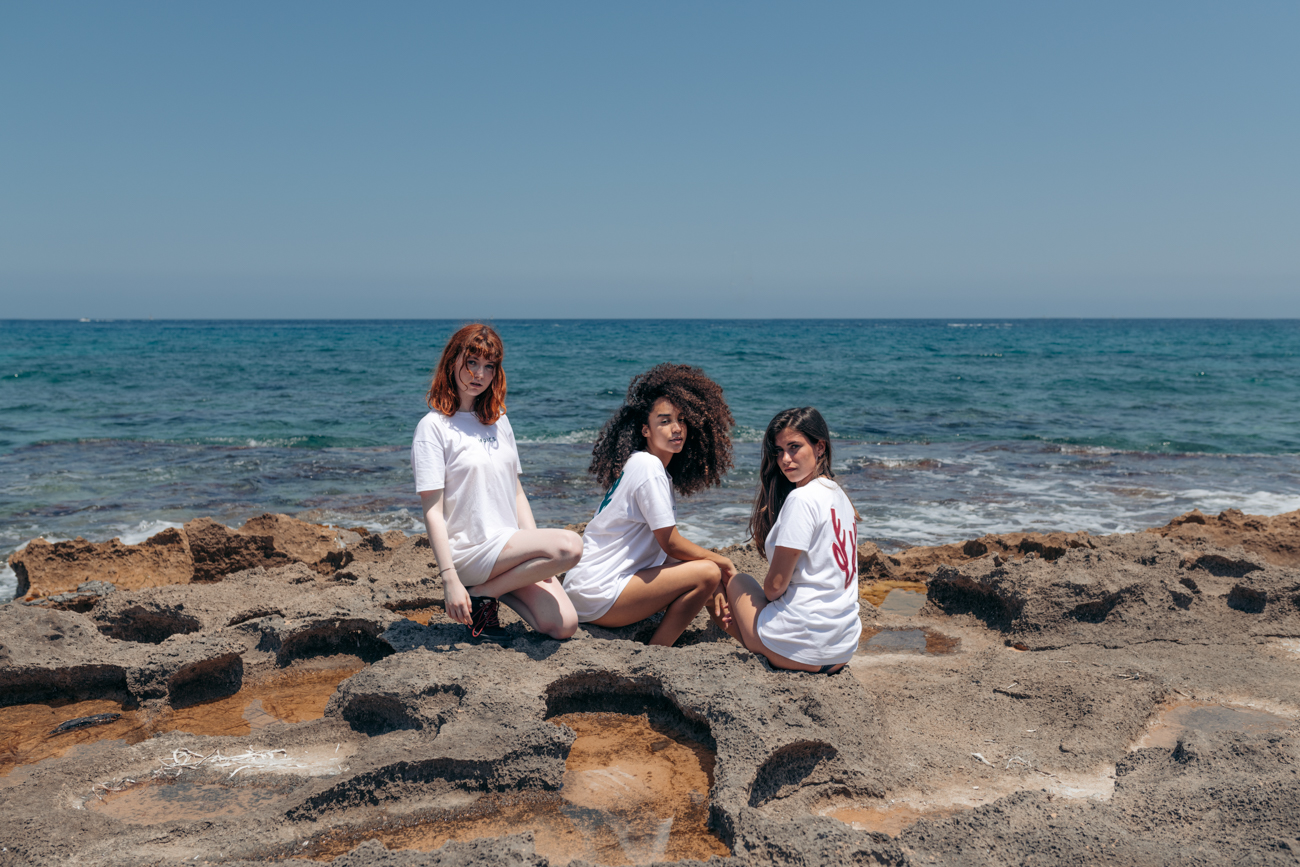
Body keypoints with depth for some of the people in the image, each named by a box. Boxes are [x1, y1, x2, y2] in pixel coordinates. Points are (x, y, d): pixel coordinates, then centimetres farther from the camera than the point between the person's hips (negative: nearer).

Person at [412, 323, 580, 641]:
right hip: (469, 550, -6)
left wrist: (536, 549, 3)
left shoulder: (499, 421, 15)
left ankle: (494, 586, 9)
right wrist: (449, 579, -18)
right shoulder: (433, 427, -6)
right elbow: (432, 511, -11)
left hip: (509, 545, 6)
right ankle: (480, 594, -8)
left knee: (563, 625, -12)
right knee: (569, 545, -26)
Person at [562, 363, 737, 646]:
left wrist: (708, 592, 7)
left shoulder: (659, 469, 13)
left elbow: (666, 542, 15)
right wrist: (721, 561, 1)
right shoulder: (648, 466, -15)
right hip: (597, 594, -10)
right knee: (707, 572, -14)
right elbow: (671, 543, -15)